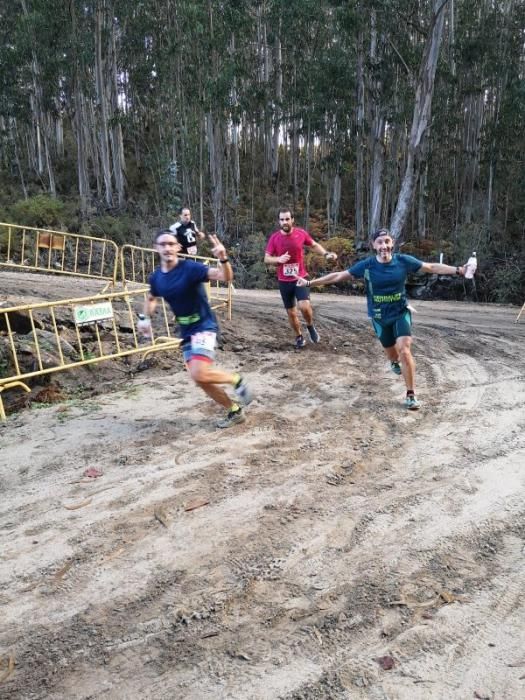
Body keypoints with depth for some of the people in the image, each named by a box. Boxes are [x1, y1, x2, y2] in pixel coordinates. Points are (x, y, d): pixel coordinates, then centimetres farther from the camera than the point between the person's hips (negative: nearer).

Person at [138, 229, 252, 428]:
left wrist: (223, 259, -47)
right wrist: (145, 318, 7)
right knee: (200, 380, 7)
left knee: (199, 374, -24)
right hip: (186, 332, 7)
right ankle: (235, 411, 26)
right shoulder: (156, 277, 1)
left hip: (204, 326, -7)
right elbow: (151, 299, 23)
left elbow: (226, 277, -28)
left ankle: (235, 379, 5)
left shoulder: (190, 268, -18)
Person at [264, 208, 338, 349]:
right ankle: (299, 337, 31)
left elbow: (314, 245, 13)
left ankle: (310, 326, 9)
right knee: (291, 312, 9)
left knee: (304, 306, -22)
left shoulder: (301, 233, -5)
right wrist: (278, 259, -21)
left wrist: (326, 254, -2)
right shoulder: (274, 238, -6)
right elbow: (266, 259, -1)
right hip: (284, 281, 2)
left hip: (300, 278, -1)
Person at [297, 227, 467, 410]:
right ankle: (395, 362, 58)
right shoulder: (366, 265, -14)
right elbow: (338, 276, -10)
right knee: (392, 353, 17)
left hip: (401, 312, -1)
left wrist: (458, 270, -11)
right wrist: (310, 283, -12)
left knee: (404, 351, -17)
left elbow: (432, 267, -5)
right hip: (380, 317, 1)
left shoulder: (403, 261, -13)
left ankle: (411, 395, -3)